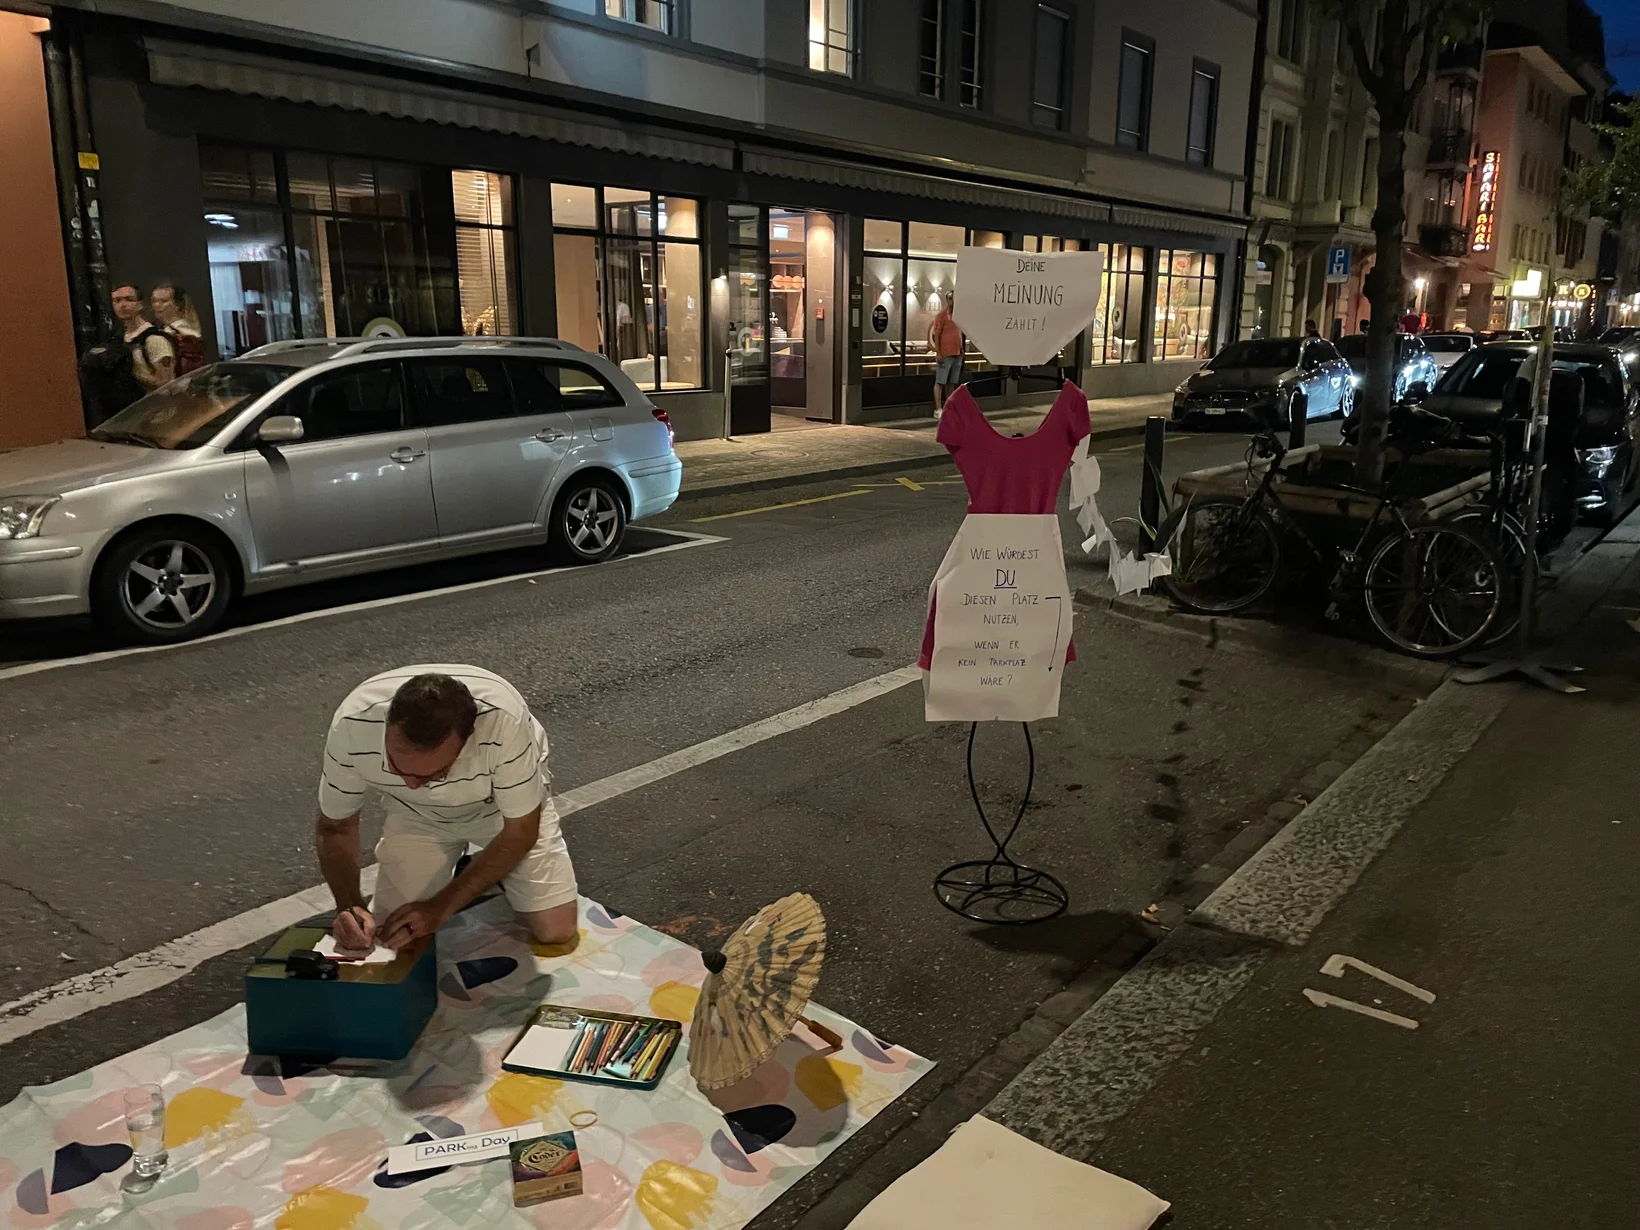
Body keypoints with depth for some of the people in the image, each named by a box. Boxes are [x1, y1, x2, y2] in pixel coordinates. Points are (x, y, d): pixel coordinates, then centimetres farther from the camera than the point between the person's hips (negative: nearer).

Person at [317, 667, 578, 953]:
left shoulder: (504, 722, -40)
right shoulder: (351, 726, -33)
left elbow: (521, 830, -23)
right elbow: (335, 826, -13)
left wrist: (441, 907, -24)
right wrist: (349, 905, -29)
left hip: (503, 803, -2)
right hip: (415, 813, 2)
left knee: (555, 931, -11)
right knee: (394, 941, -8)